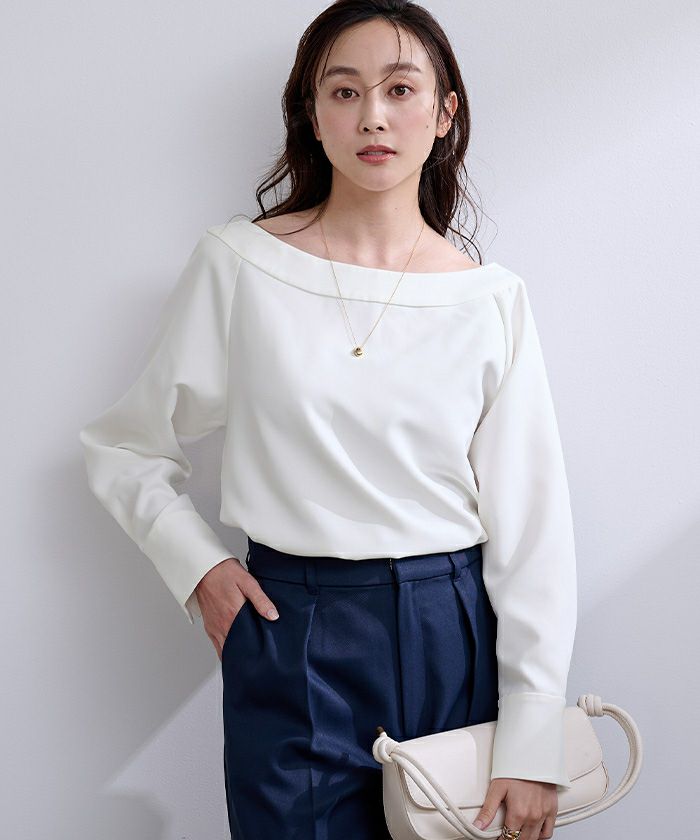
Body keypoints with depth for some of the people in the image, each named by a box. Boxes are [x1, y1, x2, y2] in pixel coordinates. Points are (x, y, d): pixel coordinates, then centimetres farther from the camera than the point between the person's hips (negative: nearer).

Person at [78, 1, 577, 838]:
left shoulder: (493, 299, 0)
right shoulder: (237, 264, -3)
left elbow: (532, 530, -2)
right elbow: (122, 448, 8)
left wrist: (532, 746, -5)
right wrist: (197, 565, -6)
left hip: (454, 634, 2)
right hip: (293, 638, -1)